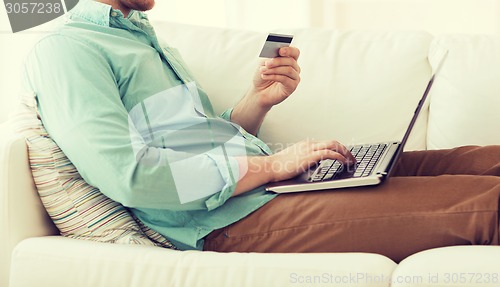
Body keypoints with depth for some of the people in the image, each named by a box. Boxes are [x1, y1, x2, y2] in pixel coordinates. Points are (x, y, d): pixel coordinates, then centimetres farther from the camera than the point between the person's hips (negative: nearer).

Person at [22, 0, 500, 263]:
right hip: (229, 220, -10)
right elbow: (128, 176, -20)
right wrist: (269, 165, -14)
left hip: (263, 185, 10)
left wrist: (259, 101, 4)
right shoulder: (65, 50, -7)